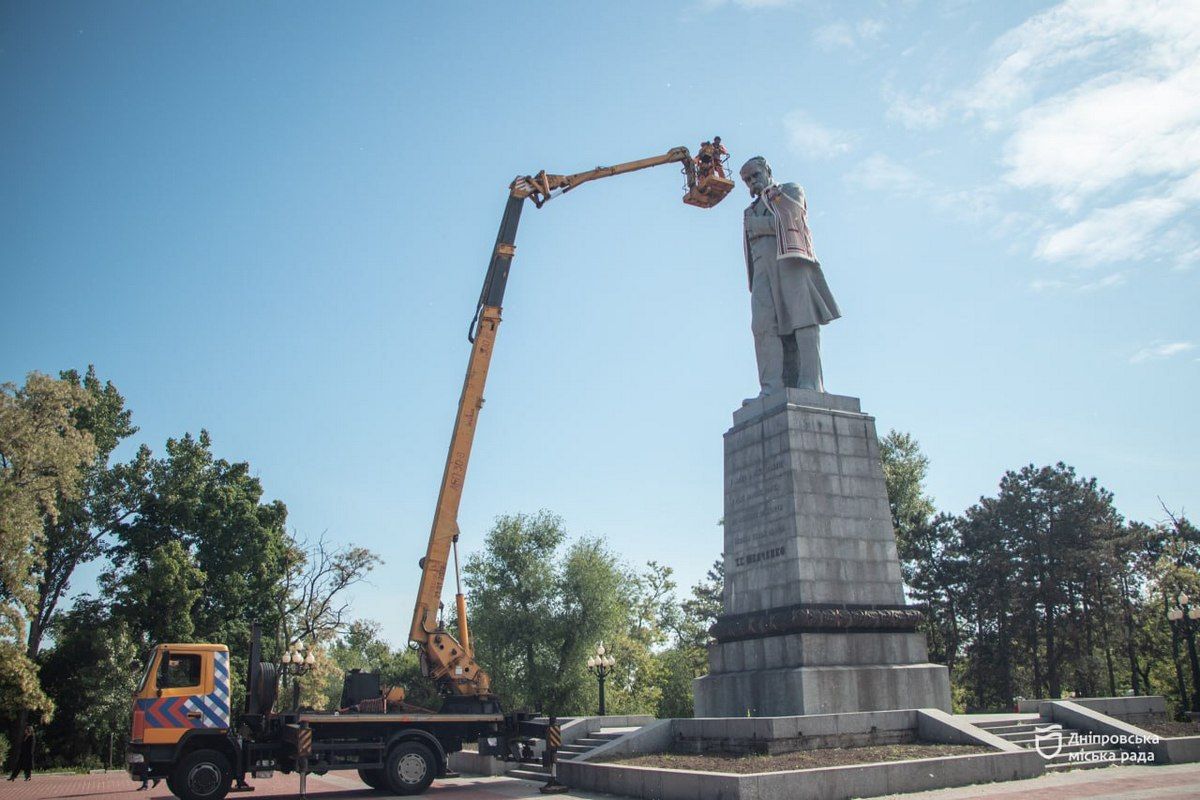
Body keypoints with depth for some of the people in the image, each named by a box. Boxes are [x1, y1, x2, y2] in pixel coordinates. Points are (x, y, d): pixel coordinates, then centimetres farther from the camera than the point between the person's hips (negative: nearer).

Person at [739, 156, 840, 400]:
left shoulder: (791, 190, 20)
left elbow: (790, 216, -3)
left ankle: (811, 386, -25)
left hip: (790, 260, -5)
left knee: (803, 321, -16)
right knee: (764, 326, -14)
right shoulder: (752, 210, 35)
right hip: (763, 267, 5)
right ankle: (772, 389, -24)